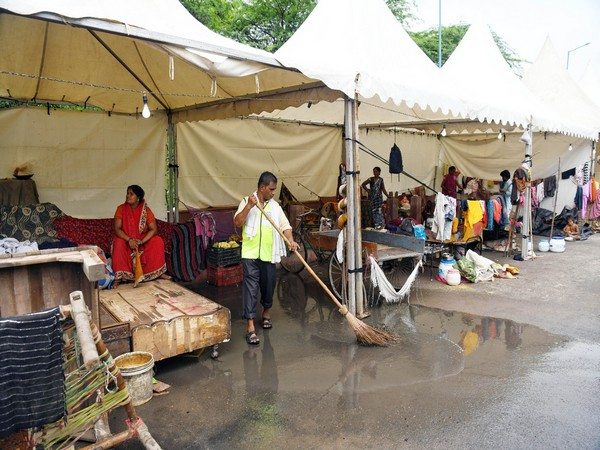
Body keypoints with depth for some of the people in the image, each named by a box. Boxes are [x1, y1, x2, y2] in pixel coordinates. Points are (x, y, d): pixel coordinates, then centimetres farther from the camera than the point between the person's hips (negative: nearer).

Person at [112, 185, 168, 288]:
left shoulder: (146, 210, -11)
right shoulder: (121, 209, -12)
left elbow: (154, 229, -14)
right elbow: (117, 229, -17)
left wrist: (141, 241, -28)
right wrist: (129, 240, -34)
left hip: (143, 239, 1)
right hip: (126, 239, -1)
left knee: (158, 241, -22)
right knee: (119, 243, -33)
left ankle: (158, 271, -9)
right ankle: (118, 277, -30)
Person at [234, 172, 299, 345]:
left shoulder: (275, 206, 9)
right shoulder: (247, 201, -1)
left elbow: (285, 225, 2)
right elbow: (237, 222, -12)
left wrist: (291, 240, -16)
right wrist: (249, 206, -22)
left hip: (269, 254, 4)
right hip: (250, 253, -4)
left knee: (268, 285, 15)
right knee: (250, 287, -7)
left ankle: (266, 313, 40)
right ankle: (250, 327, -5)